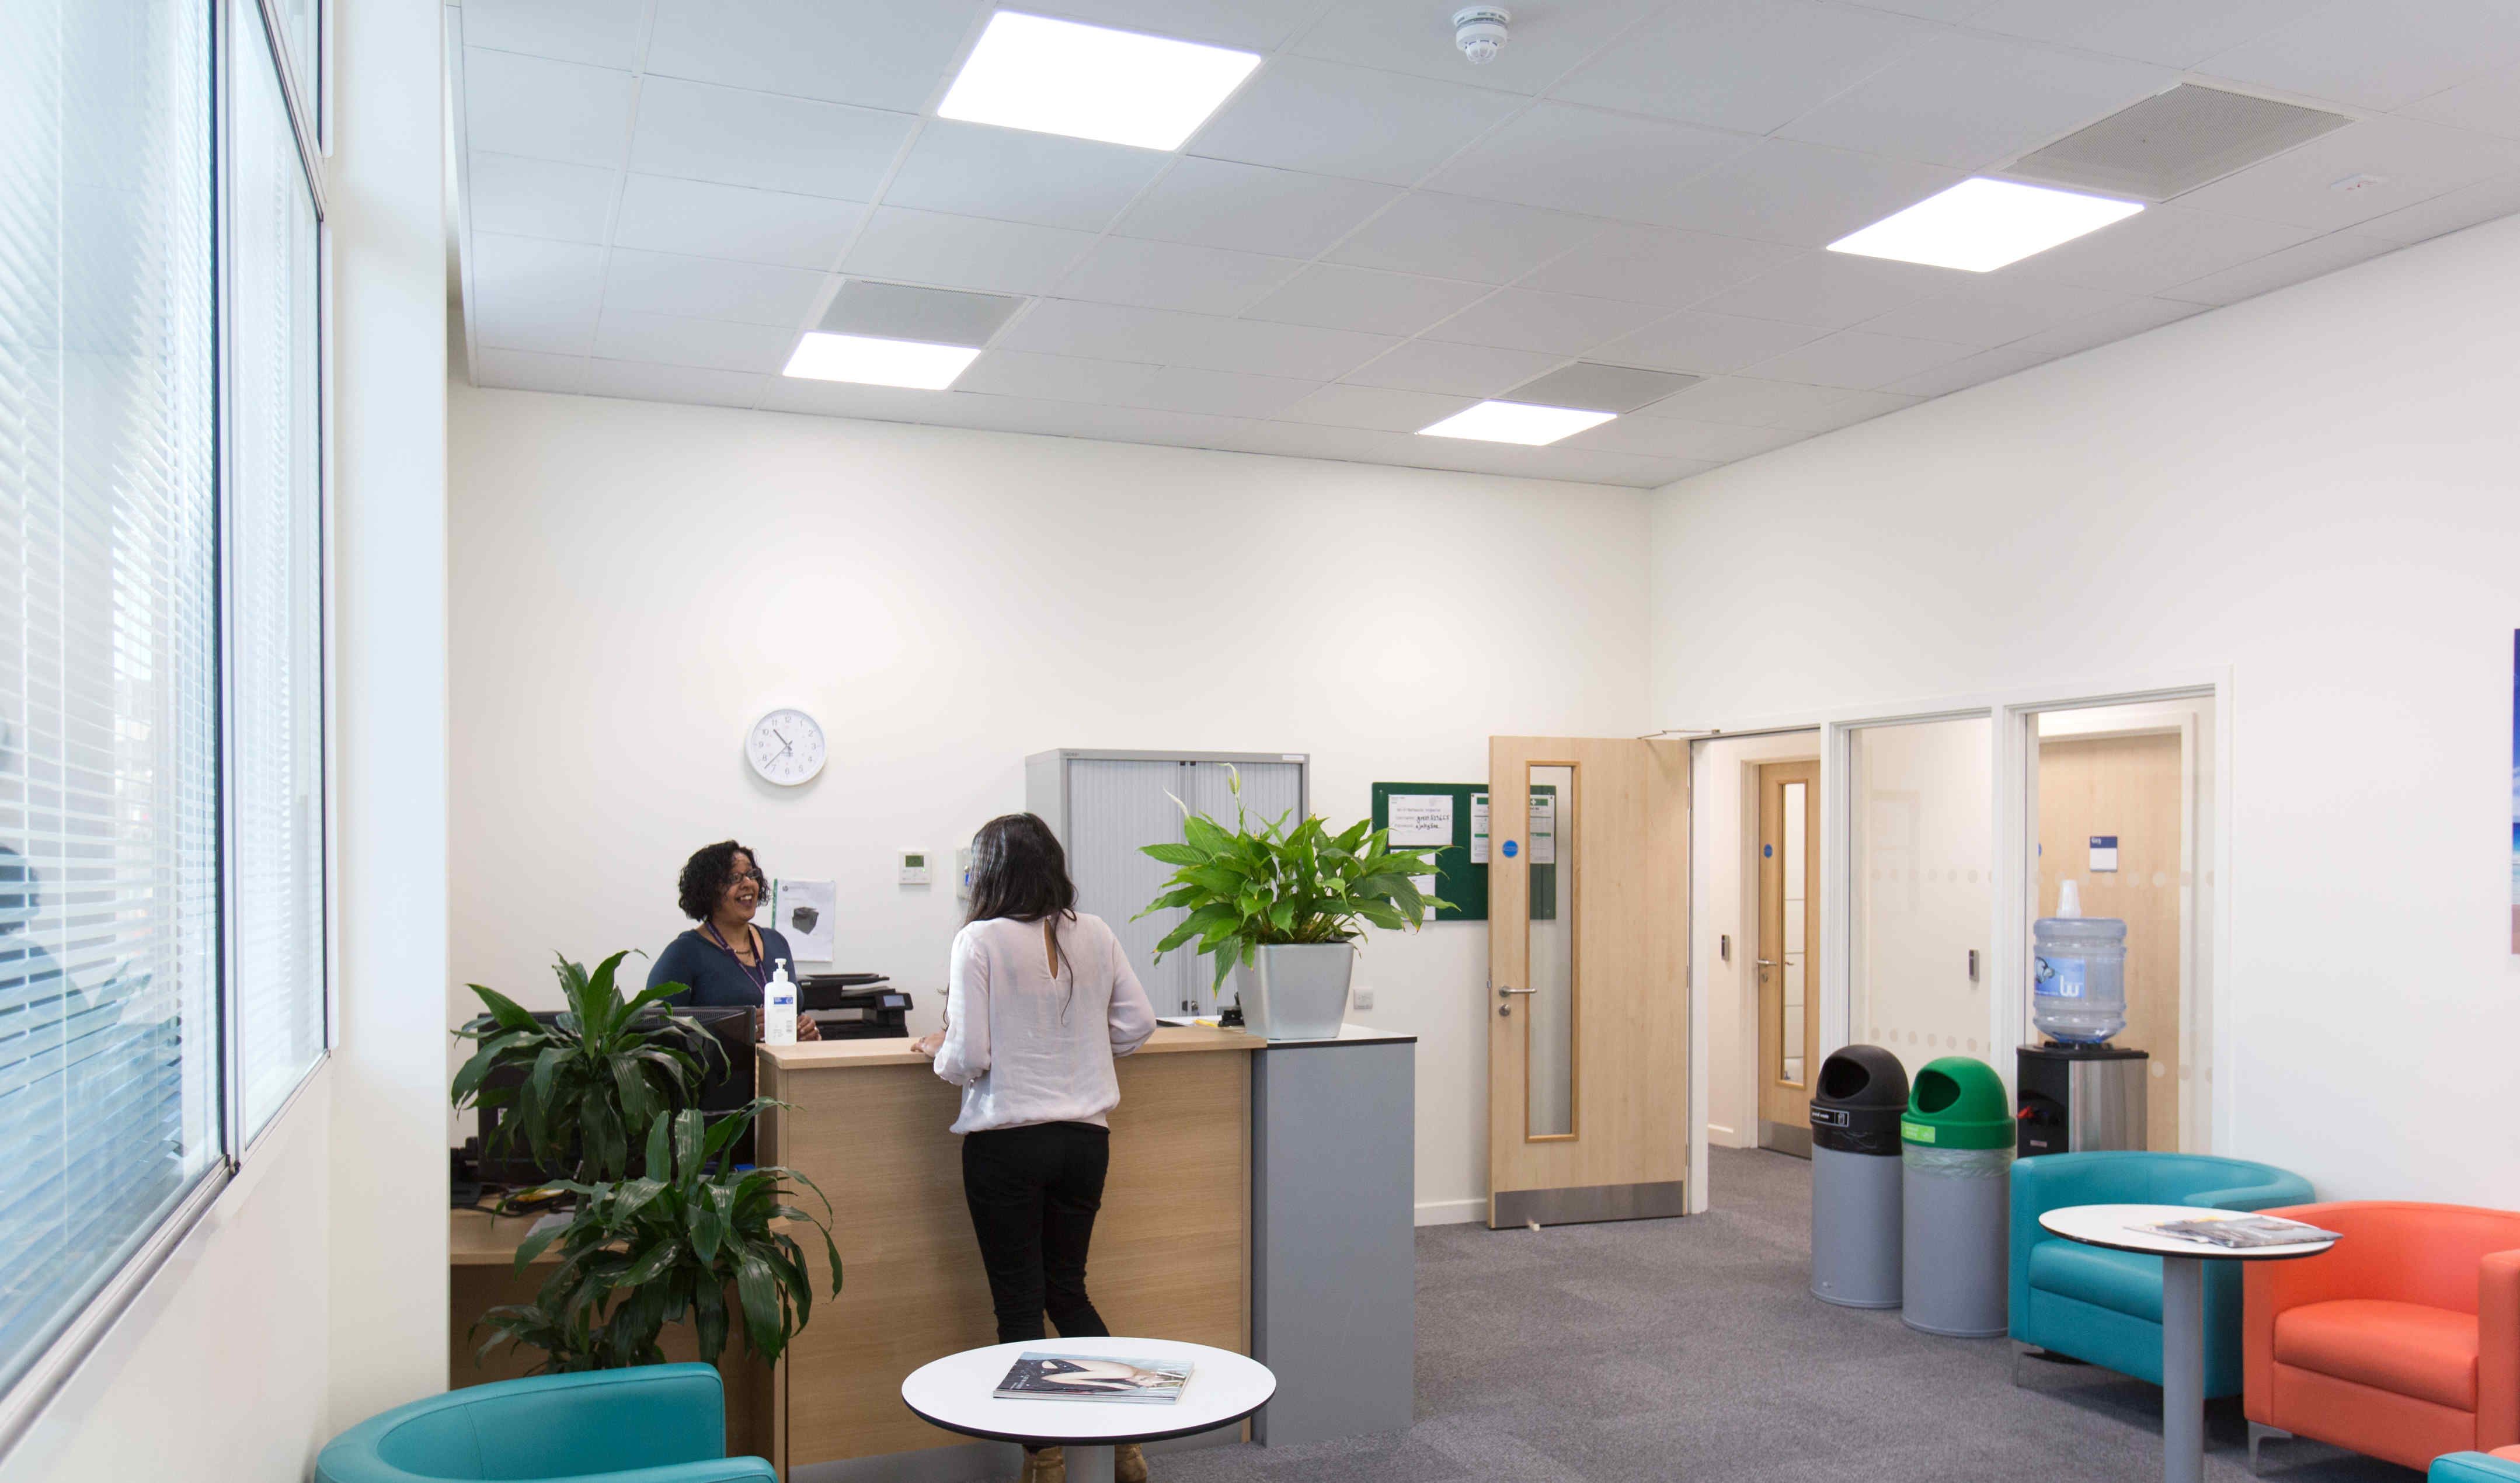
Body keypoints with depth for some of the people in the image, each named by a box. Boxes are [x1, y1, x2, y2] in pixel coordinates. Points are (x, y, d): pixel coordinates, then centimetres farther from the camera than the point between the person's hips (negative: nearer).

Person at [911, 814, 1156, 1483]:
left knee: (1019, 1301, 8)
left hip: (1007, 1142, -4)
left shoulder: (981, 940, -12)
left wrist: (938, 1050, 7)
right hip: (1085, 1137, 5)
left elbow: (969, 1057, -14)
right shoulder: (1095, 935, 1)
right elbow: (1138, 1024, 6)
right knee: (1069, 1289, 19)